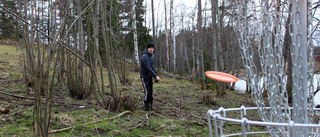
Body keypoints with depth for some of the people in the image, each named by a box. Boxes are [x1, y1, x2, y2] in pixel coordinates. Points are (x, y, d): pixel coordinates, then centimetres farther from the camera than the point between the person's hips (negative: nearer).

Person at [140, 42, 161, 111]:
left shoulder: (152, 55, 5)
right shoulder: (144, 57, -23)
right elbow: (148, 68, -29)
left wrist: (156, 75, 9)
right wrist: (155, 76, -32)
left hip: (150, 76, 8)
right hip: (144, 77, -8)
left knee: (151, 91, 11)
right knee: (147, 91, -6)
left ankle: (150, 105, 22)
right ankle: (147, 107, 7)